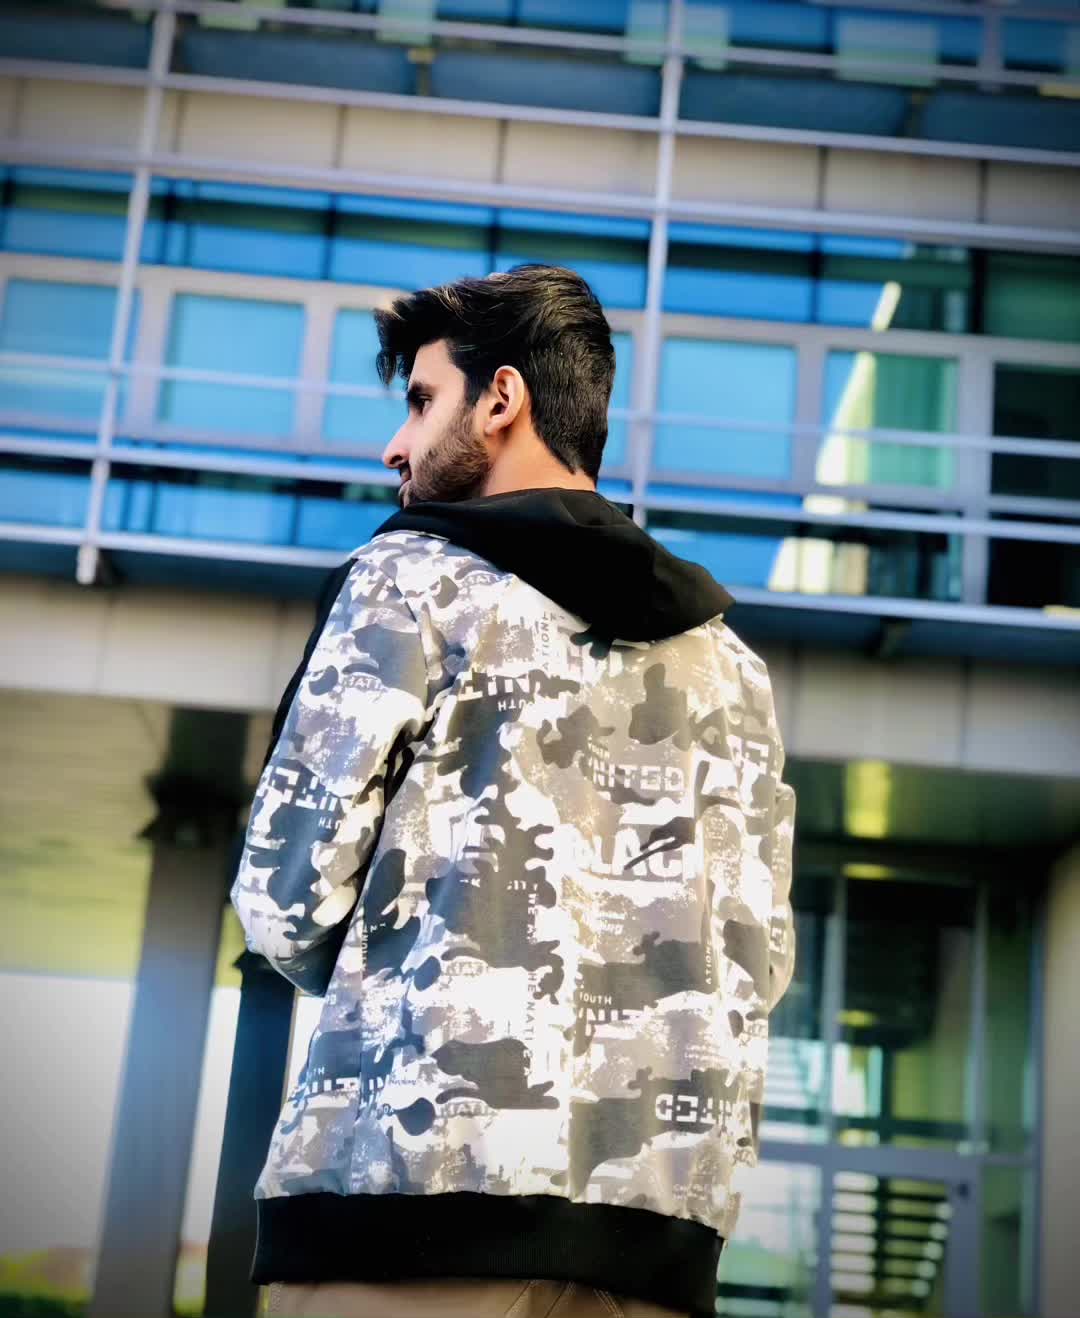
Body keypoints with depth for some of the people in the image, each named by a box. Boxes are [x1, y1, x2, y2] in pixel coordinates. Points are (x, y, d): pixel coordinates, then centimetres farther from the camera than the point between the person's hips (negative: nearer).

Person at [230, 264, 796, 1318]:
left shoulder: (419, 575, 2)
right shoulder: (728, 663, 17)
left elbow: (288, 900, -4)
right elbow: (758, 964, 12)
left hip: (421, 1166, -5)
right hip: (661, 1228, 5)